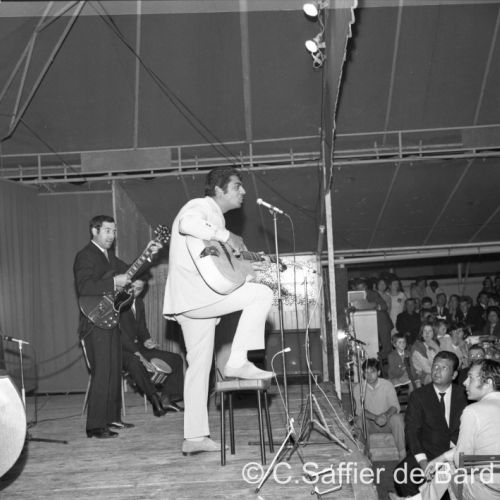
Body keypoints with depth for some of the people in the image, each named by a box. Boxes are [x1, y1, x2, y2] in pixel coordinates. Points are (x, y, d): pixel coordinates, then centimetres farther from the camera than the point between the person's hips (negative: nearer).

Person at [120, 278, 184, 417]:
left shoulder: (139, 302, 14)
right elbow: (120, 333, -19)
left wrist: (147, 341, -7)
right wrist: (139, 356, -25)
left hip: (137, 347, 8)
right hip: (121, 349, -8)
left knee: (176, 359, -2)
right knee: (135, 363, -42)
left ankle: (166, 398, -5)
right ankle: (155, 400, -31)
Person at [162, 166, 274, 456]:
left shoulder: (214, 216, 25)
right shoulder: (201, 207, -7)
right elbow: (187, 224, -32)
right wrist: (226, 236, -25)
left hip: (196, 303, 10)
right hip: (193, 295, -10)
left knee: (200, 367, 10)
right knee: (262, 293, -14)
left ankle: (194, 437, 15)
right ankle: (237, 362, -11)